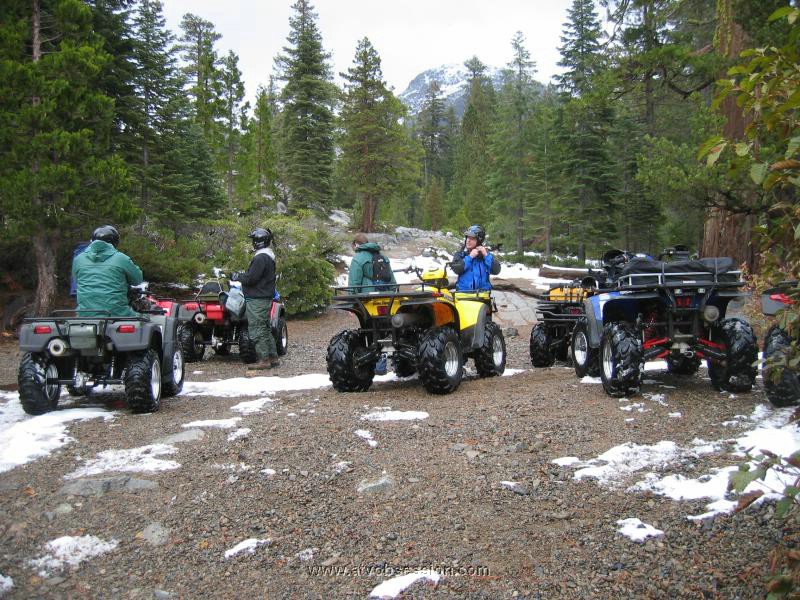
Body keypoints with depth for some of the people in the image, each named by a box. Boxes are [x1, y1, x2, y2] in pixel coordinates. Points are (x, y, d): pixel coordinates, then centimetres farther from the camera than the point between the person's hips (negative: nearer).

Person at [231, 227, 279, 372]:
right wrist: (241, 276, 16)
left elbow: (251, 278, -21)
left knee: (257, 330, -5)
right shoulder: (269, 256, 15)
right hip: (266, 297, 11)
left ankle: (263, 360, -3)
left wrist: (236, 276, -5)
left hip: (257, 300, -11)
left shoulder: (261, 258, -18)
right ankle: (273, 357, 20)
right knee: (265, 329, 16)